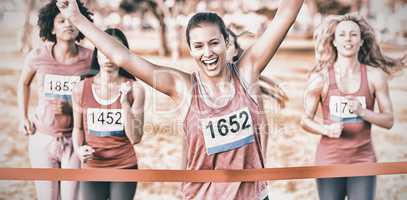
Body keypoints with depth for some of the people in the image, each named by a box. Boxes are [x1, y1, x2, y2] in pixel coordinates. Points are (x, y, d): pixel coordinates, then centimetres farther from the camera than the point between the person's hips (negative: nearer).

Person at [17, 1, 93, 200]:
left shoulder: (90, 58, -10)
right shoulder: (38, 56, -7)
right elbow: (23, 83, 14)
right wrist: (24, 118, 8)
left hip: (75, 140, -1)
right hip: (42, 139, 1)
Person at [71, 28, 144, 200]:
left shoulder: (134, 89, -6)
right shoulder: (81, 89, -2)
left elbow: (135, 138, -9)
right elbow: (78, 127, 11)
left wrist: (125, 103, -16)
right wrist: (78, 149, -6)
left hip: (125, 167, -1)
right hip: (92, 167, 1)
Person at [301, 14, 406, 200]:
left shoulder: (374, 76, -1)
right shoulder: (321, 77, -4)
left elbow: (389, 120, 0)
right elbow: (306, 120, 1)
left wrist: (362, 111, -16)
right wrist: (326, 129, -17)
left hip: (363, 160, 1)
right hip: (329, 159, -1)